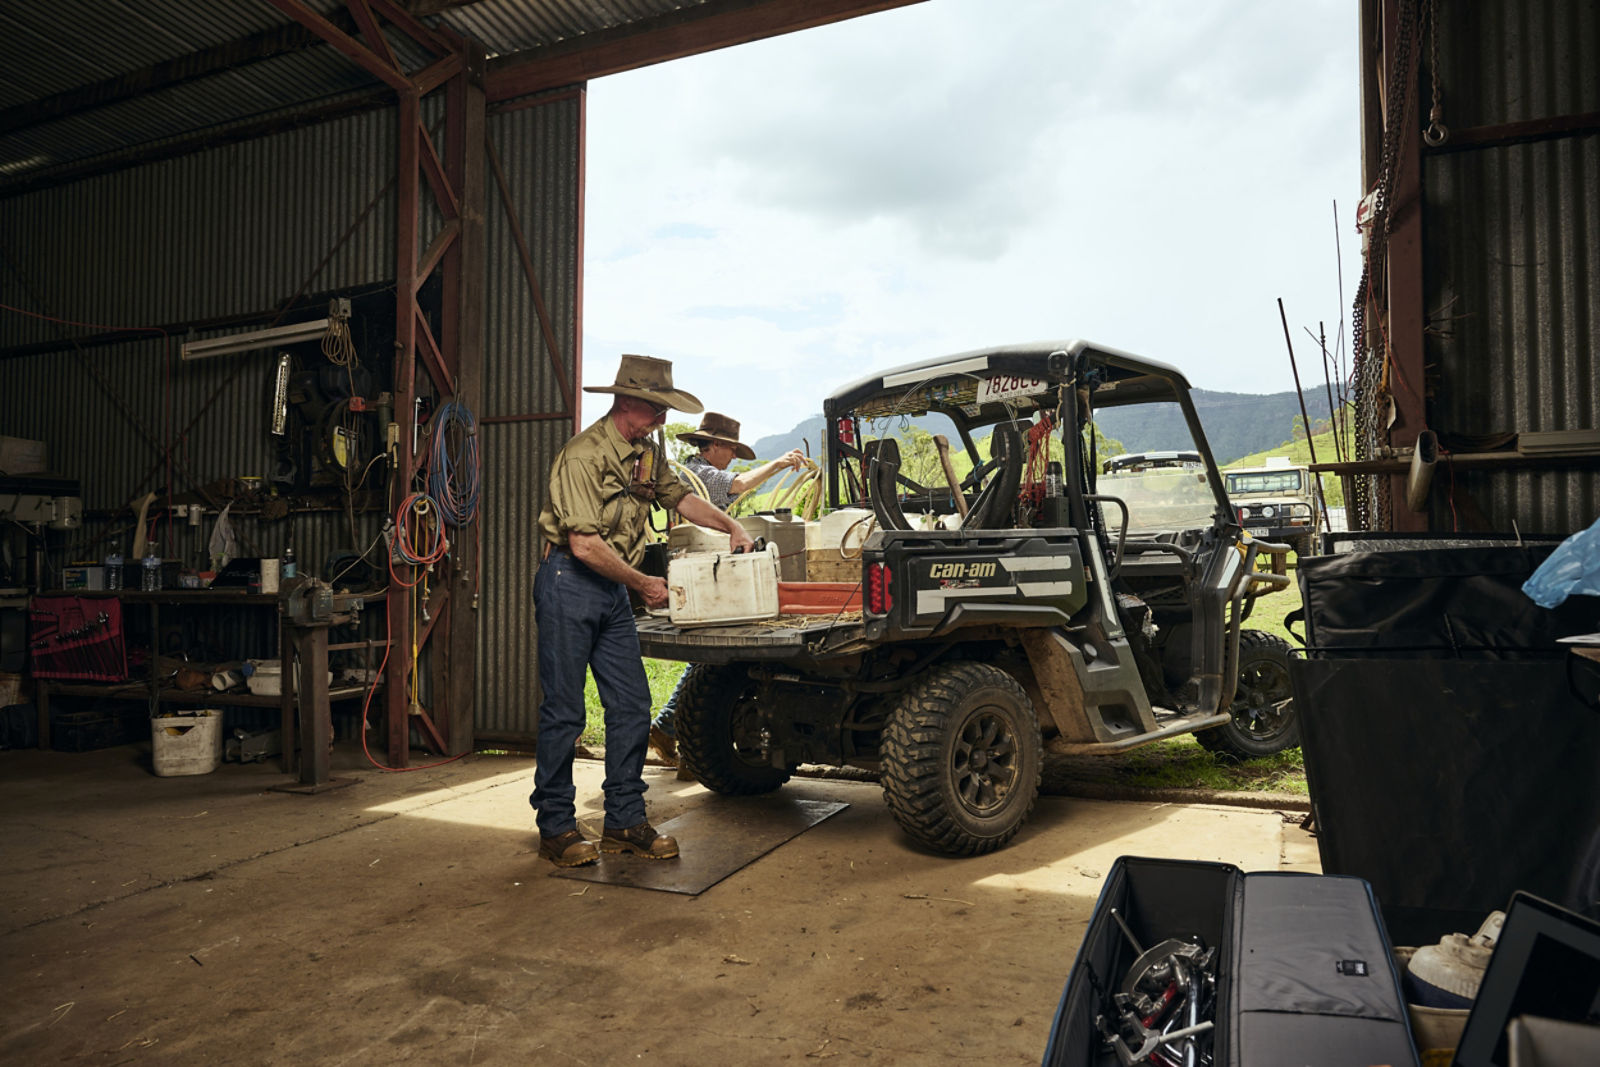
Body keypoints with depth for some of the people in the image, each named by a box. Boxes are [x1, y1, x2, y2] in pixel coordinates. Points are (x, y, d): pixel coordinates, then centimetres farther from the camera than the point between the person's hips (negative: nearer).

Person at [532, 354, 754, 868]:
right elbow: (585, 544, -22)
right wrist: (641, 583, -13)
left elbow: (679, 496, 22)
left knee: (631, 705, 5)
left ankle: (625, 821, 15)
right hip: (568, 583, -8)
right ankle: (555, 827, 12)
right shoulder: (584, 456, -17)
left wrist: (731, 526, 7)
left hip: (613, 591, 8)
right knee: (563, 710, -1)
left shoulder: (645, 454, 10)